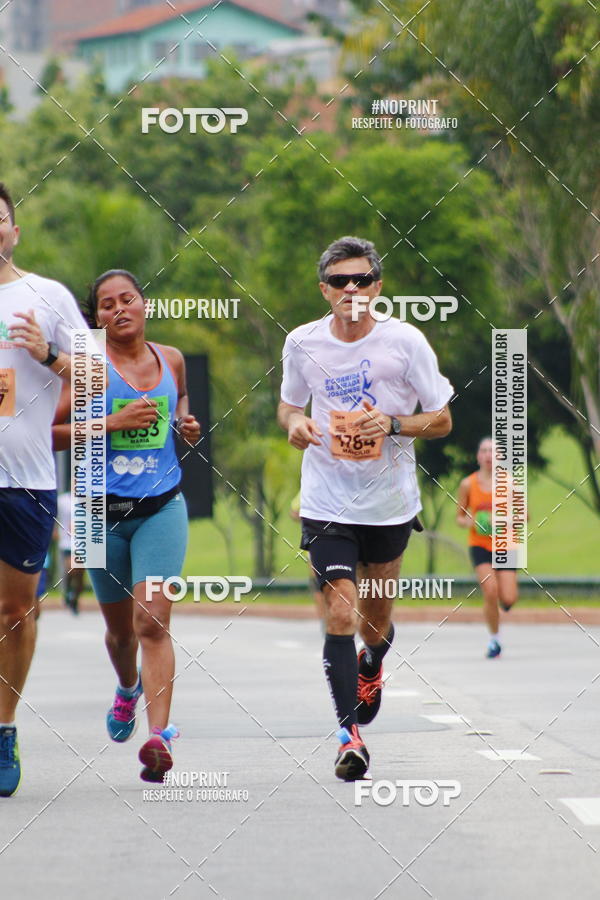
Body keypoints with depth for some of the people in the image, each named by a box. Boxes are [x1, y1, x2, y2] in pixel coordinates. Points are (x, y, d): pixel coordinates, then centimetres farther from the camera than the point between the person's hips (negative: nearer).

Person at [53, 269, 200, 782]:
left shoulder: (171, 360, 7)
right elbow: (50, 433, -10)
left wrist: (188, 428, 6)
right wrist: (114, 422, -18)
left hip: (162, 507, 1)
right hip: (105, 509, -1)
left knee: (153, 621, -16)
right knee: (120, 626, 15)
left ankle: (159, 736, -22)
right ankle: (128, 688, 49)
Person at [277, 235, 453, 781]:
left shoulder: (406, 341, -9)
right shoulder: (303, 343, -3)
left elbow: (442, 420, -2)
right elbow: (289, 405, 14)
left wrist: (392, 424, -20)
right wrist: (294, 423, -10)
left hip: (390, 502, 1)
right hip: (327, 504, 0)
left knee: (376, 614, 16)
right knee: (340, 615, -14)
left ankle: (372, 666, 51)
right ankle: (350, 733, -8)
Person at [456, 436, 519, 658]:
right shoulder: (468, 484, -1)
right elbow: (459, 517, 9)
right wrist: (469, 522, -14)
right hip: (480, 545, 0)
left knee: (508, 600, -10)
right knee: (490, 592, -18)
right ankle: (494, 638, 2)